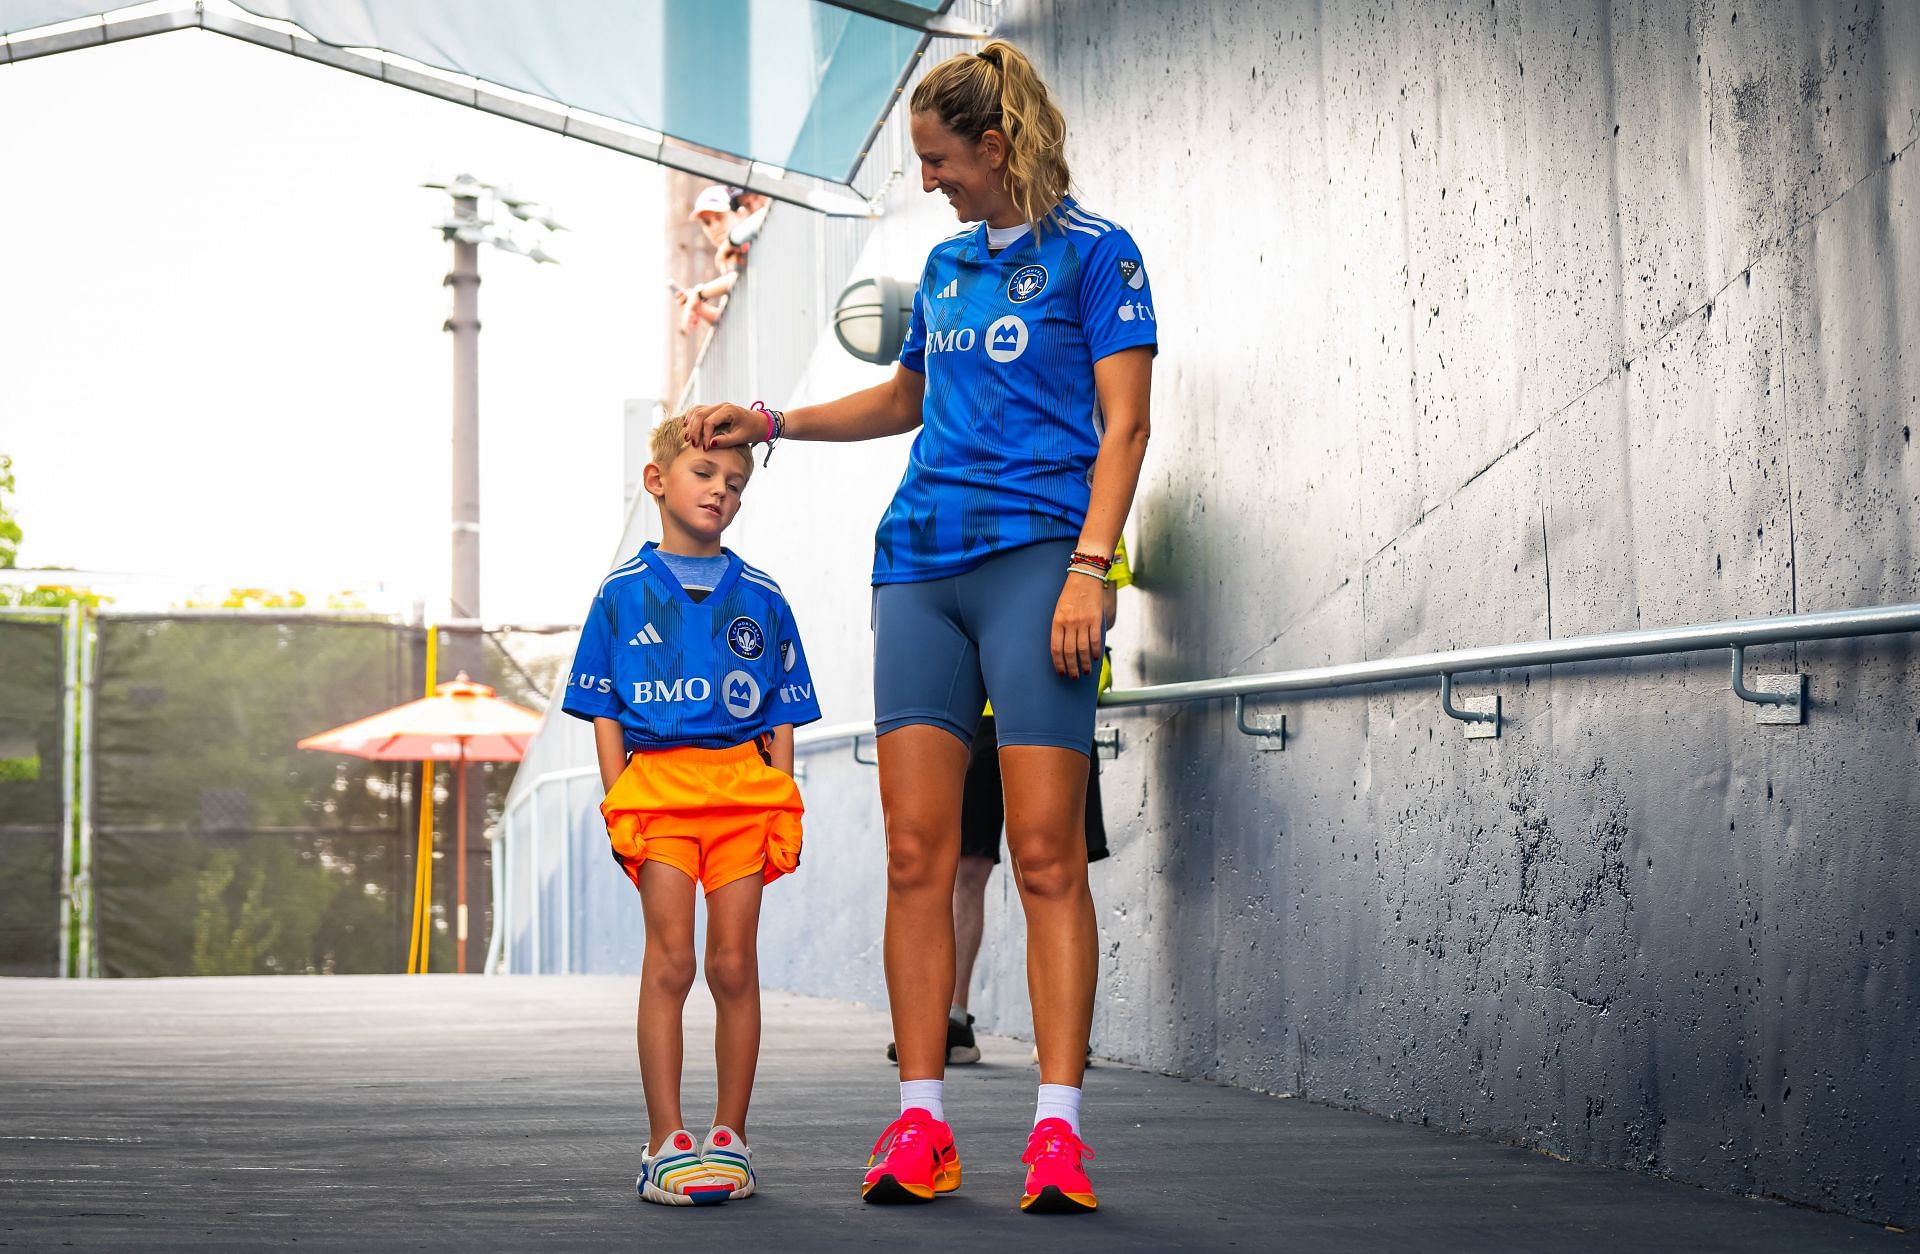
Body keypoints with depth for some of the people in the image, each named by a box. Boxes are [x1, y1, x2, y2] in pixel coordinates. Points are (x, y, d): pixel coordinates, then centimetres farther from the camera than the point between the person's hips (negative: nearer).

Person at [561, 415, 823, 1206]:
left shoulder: (761, 599, 11)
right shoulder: (623, 593, 7)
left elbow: (781, 720, 12)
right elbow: (602, 712, 7)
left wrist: (780, 809, 4)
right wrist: (619, 802, -1)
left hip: (743, 787, 2)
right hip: (657, 784, -1)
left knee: (735, 964, 0)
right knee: (670, 961, -7)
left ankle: (728, 1138, 9)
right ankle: (666, 1144, -5)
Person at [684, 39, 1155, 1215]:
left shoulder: (1093, 252, 1)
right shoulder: (947, 265, 21)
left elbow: (1123, 425, -6)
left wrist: (1089, 569, -16)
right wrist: (770, 423, 30)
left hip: (1033, 556, -6)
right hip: (919, 560, 6)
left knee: (1046, 855, -9)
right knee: (917, 852, -2)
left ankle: (1058, 1129, -8)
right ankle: (920, 1125, 0)